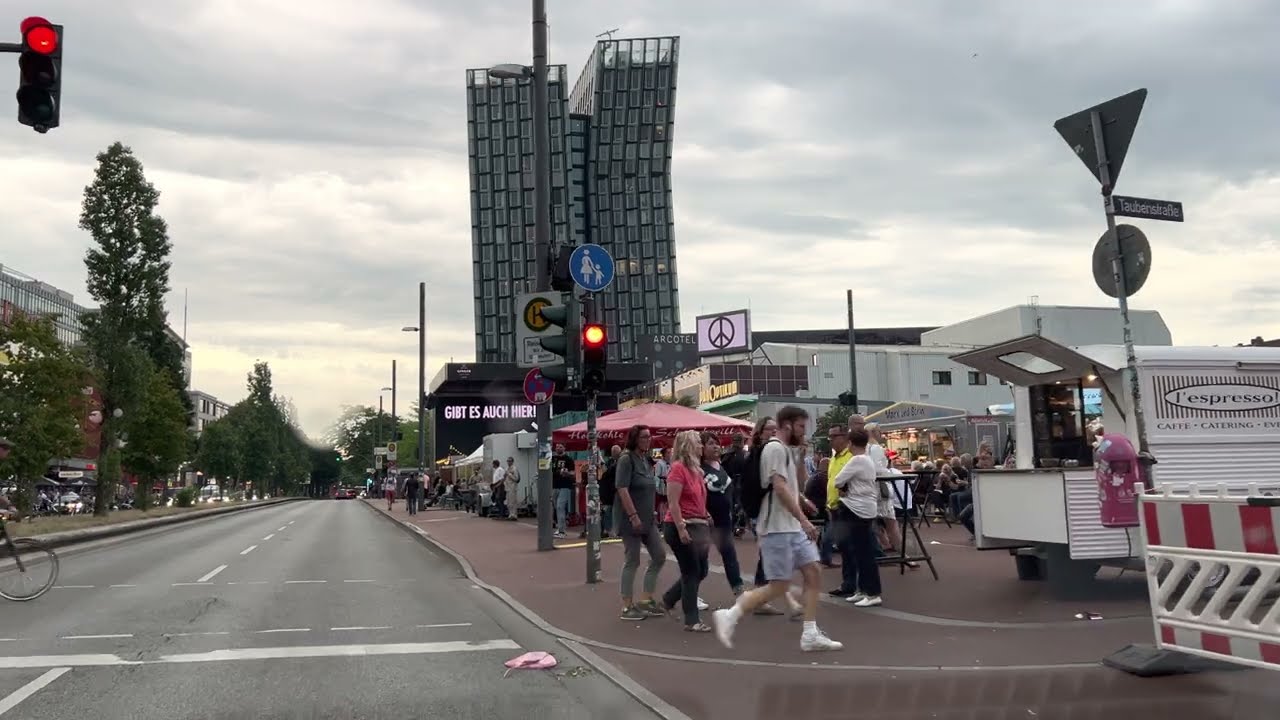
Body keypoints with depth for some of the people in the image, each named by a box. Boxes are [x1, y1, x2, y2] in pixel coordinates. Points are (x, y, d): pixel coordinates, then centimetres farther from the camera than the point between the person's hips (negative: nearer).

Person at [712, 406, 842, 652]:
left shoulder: (787, 450, 17)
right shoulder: (775, 448, -14)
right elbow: (780, 487, -24)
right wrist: (804, 520, -26)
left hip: (793, 528, 10)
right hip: (777, 530, -10)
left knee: (814, 572, 6)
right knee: (779, 587, -7)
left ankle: (811, 635, 12)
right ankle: (729, 616, 3)